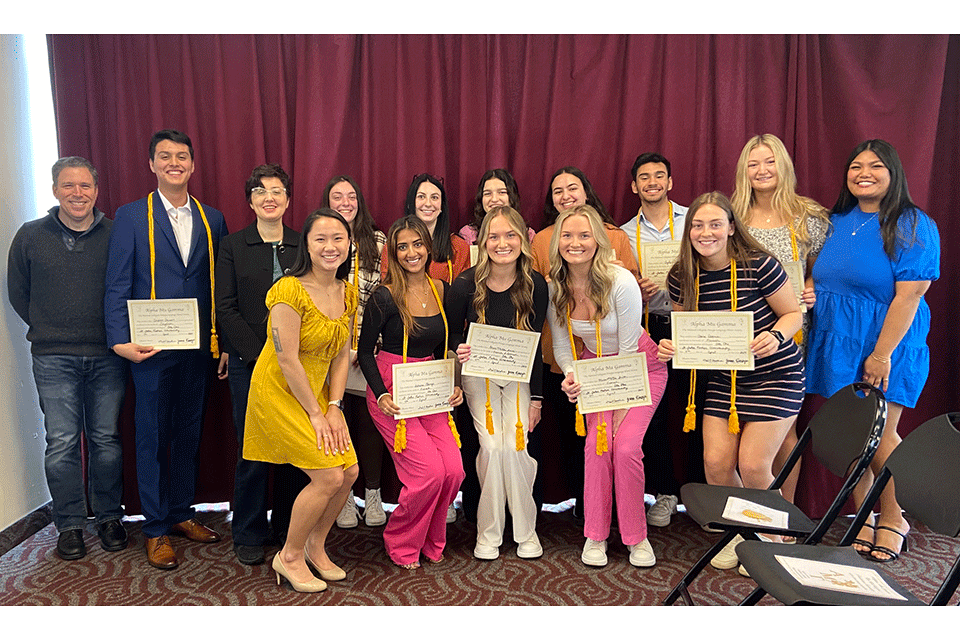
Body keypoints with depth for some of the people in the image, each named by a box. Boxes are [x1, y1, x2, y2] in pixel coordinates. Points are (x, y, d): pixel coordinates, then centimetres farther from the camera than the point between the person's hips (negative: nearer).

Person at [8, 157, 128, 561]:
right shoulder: (30, 237, 5)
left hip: (107, 356, 0)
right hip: (54, 359, 0)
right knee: (62, 443, 1)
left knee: (106, 439, 6)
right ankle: (69, 525, 15)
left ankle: (109, 517, 21)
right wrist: (50, 330, 11)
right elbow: (17, 293, 14)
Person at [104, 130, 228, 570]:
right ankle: (156, 529, 18)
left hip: (198, 347, 3)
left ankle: (181, 513, 29)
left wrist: (222, 341, 2)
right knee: (152, 436, 5)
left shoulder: (212, 219, 9)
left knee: (189, 432, 13)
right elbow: (117, 286, -3)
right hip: (152, 347, -3)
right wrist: (120, 341, -13)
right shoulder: (130, 217, 1)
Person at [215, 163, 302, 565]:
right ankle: (249, 536, 17)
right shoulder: (232, 246, 6)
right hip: (249, 362, -1)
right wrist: (260, 353, -10)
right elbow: (225, 308, 0)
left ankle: (291, 529, 21)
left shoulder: (304, 246, 9)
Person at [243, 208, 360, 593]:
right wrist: (315, 414, -15)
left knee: (349, 472, 1)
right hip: (280, 393, -7)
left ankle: (315, 546, 25)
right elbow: (287, 361, -20)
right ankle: (289, 557, 12)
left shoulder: (347, 293, 4)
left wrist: (335, 407, -3)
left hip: (317, 390, 7)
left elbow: (341, 355, 5)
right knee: (329, 477, -11)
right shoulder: (290, 290, -19)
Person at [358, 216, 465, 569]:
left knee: (454, 470, -6)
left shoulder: (442, 290, 4)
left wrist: (453, 385, 4)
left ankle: (431, 542, 20)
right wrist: (381, 395, -16)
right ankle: (401, 544, 13)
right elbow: (365, 352, -5)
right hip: (392, 390, -5)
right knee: (429, 471, -14)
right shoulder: (384, 297, -11)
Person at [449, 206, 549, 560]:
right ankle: (488, 533, 6)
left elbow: (536, 344, -4)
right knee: (491, 446, -13)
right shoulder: (466, 284, -14)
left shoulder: (535, 285, -10)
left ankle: (526, 531, 8)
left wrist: (536, 398, -3)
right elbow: (451, 334, -2)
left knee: (516, 445, -12)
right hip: (478, 373, 0)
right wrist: (459, 352, -25)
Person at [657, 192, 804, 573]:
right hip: (724, 378, 4)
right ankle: (737, 533, 26)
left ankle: (770, 538, 22)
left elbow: (793, 313, -7)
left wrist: (775, 336, -27)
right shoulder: (681, 277, -5)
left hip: (775, 375, -4)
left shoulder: (758, 265, -18)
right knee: (716, 461, -3)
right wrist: (671, 347, -13)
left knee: (753, 465, -8)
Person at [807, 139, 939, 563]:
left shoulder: (913, 226, -6)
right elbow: (820, 276, 22)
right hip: (835, 343, 5)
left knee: (879, 435, -1)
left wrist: (882, 354, -17)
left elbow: (908, 295, -13)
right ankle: (863, 517, 20)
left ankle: (892, 521, 20)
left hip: (885, 345, -5)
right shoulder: (837, 221, 10)